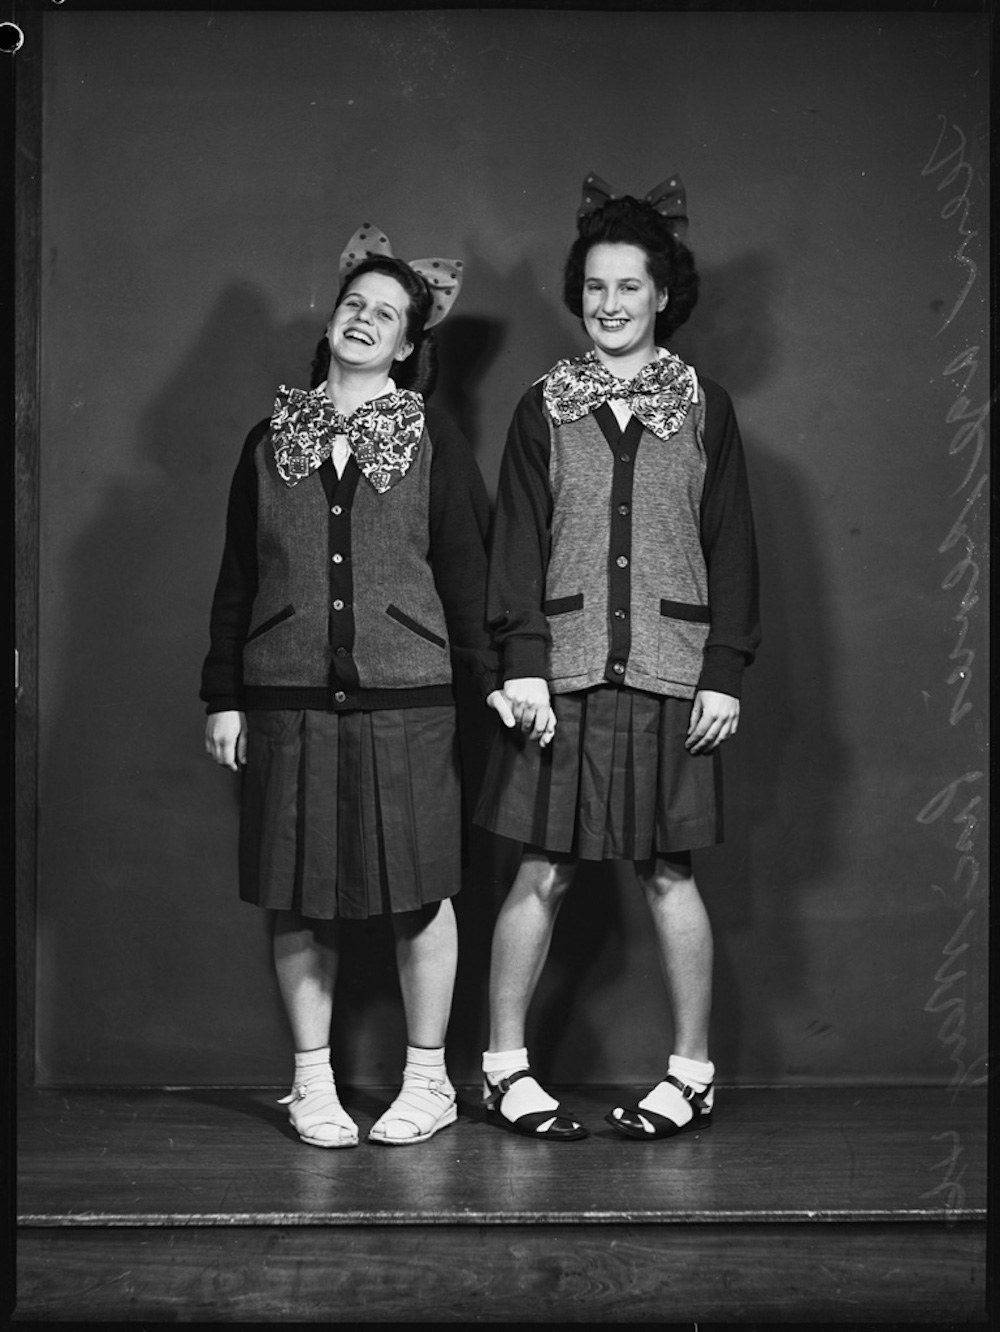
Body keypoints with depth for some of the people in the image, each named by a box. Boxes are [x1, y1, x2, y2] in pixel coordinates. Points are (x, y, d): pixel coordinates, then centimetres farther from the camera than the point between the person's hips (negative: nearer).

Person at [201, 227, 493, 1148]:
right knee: (299, 898, 5)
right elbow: (236, 580, 12)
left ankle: (427, 1081, 17)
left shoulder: (434, 442, 5)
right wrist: (224, 696, 8)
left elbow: (468, 570, 4)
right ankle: (313, 1087, 18)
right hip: (287, 700, 2)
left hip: (406, 698, -2)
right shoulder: (272, 440, 11)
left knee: (420, 893, 2)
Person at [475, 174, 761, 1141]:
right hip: (563, 670, 0)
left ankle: (692, 1072, 17)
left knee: (666, 872, 5)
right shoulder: (543, 410, 8)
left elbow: (732, 550, 6)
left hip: (670, 671, 0)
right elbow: (518, 546, 3)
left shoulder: (705, 411, 8)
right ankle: (504, 1068, 13)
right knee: (544, 869, 1)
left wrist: (725, 672, -1)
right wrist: (522, 667, -7)